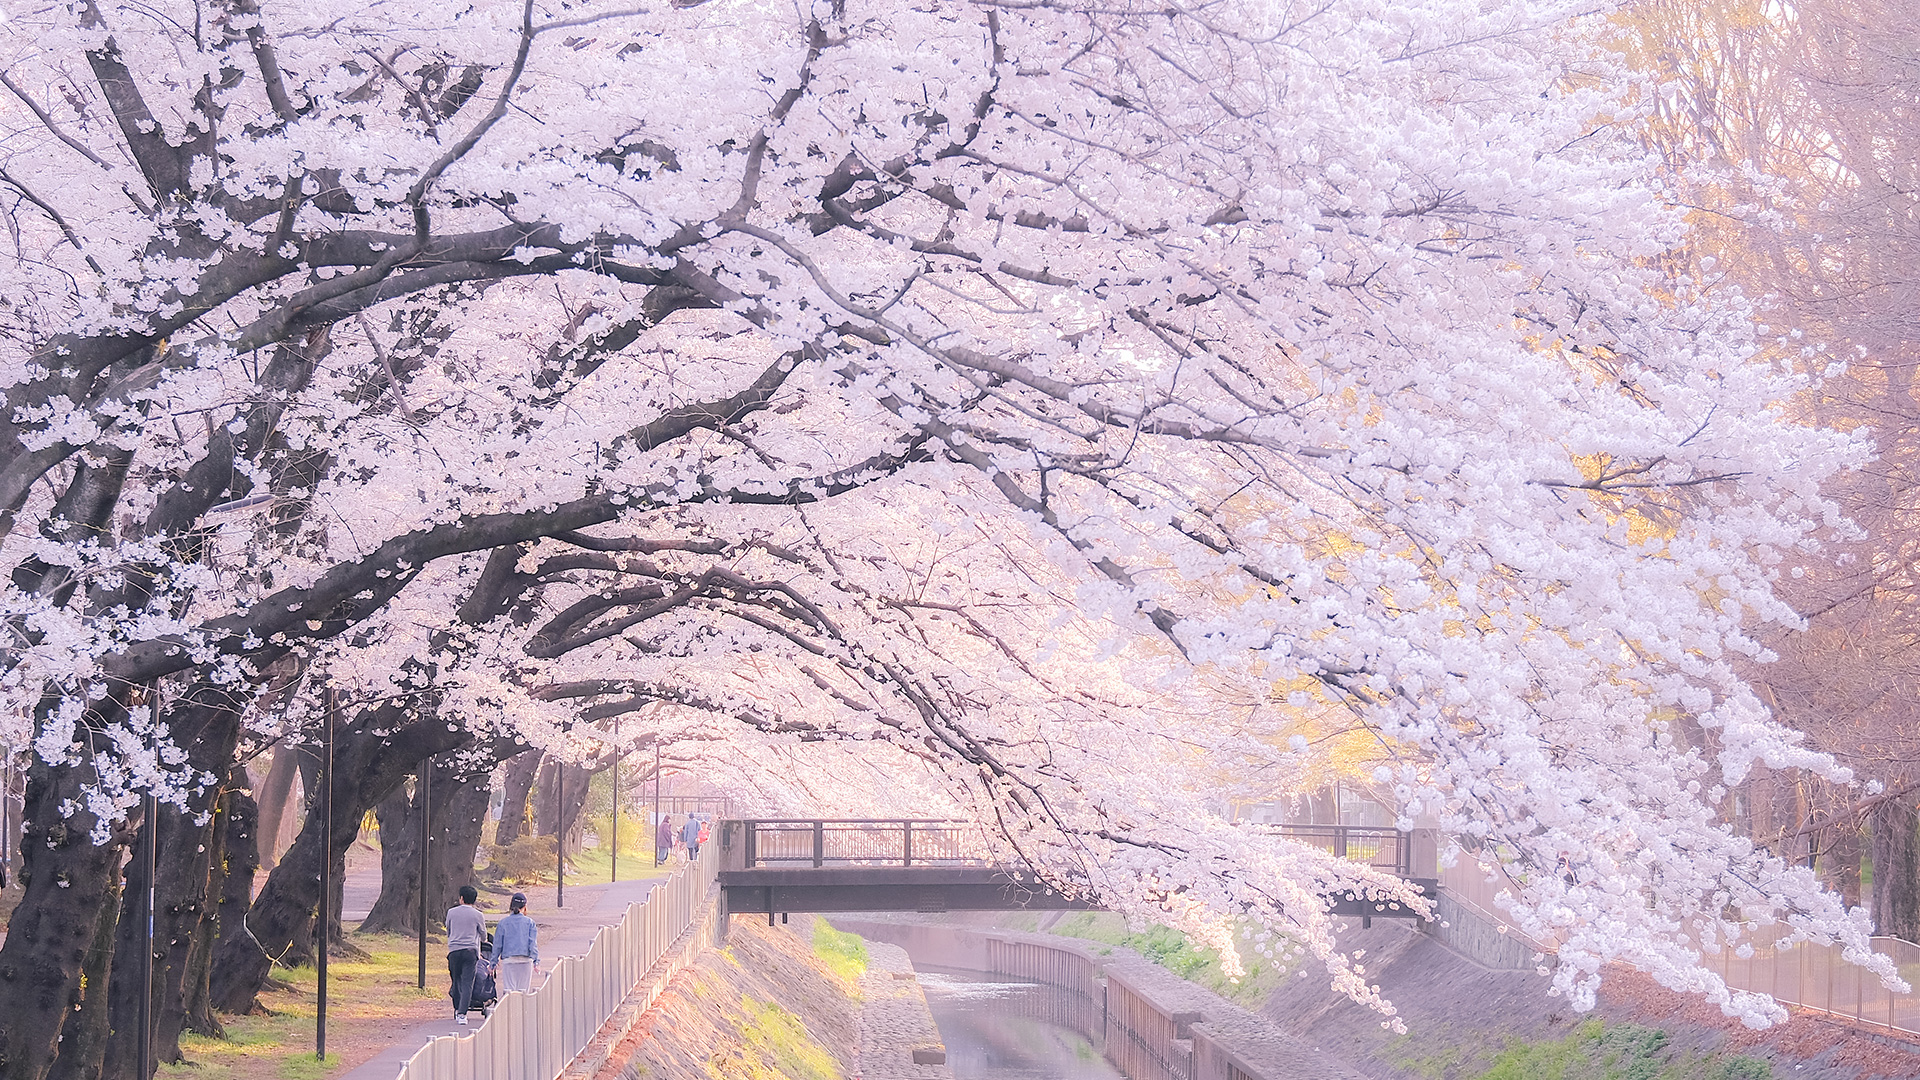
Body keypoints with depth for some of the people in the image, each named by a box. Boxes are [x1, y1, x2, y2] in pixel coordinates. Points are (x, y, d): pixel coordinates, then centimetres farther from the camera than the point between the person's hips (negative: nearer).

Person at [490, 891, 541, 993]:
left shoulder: (503, 923, 2)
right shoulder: (530, 922, 1)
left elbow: (497, 944, 5)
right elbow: (533, 943, -2)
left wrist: (494, 961, 14)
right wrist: (536, 961, 0)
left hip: (508, 960, 0)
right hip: (525, 961, 0)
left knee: (508, 990, 0)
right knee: (523, 990, 7)